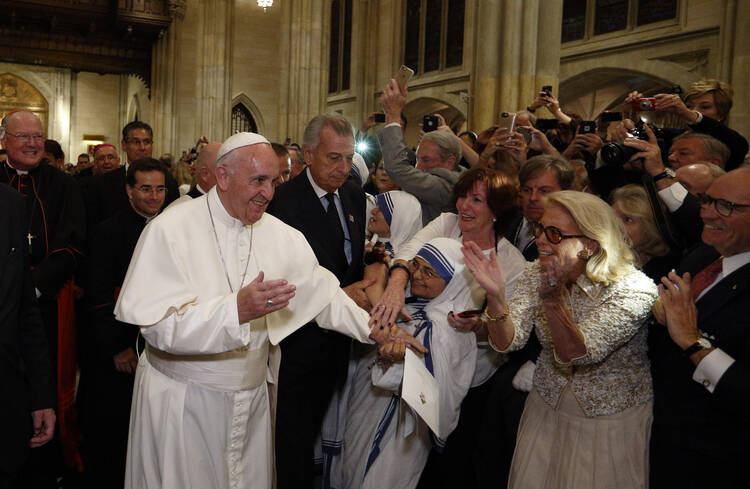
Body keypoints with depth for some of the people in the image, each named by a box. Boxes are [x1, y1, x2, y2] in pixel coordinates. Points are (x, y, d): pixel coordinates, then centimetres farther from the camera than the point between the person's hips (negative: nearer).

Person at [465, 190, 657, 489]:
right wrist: (496, 296, -35)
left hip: (612, 422, -4)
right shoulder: (537, 275, -8)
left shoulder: (634, 289, -23)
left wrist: (552, 300, -46)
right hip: (546, 411, 4)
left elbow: (575, 354, -31)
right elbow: (507, 342, -17)